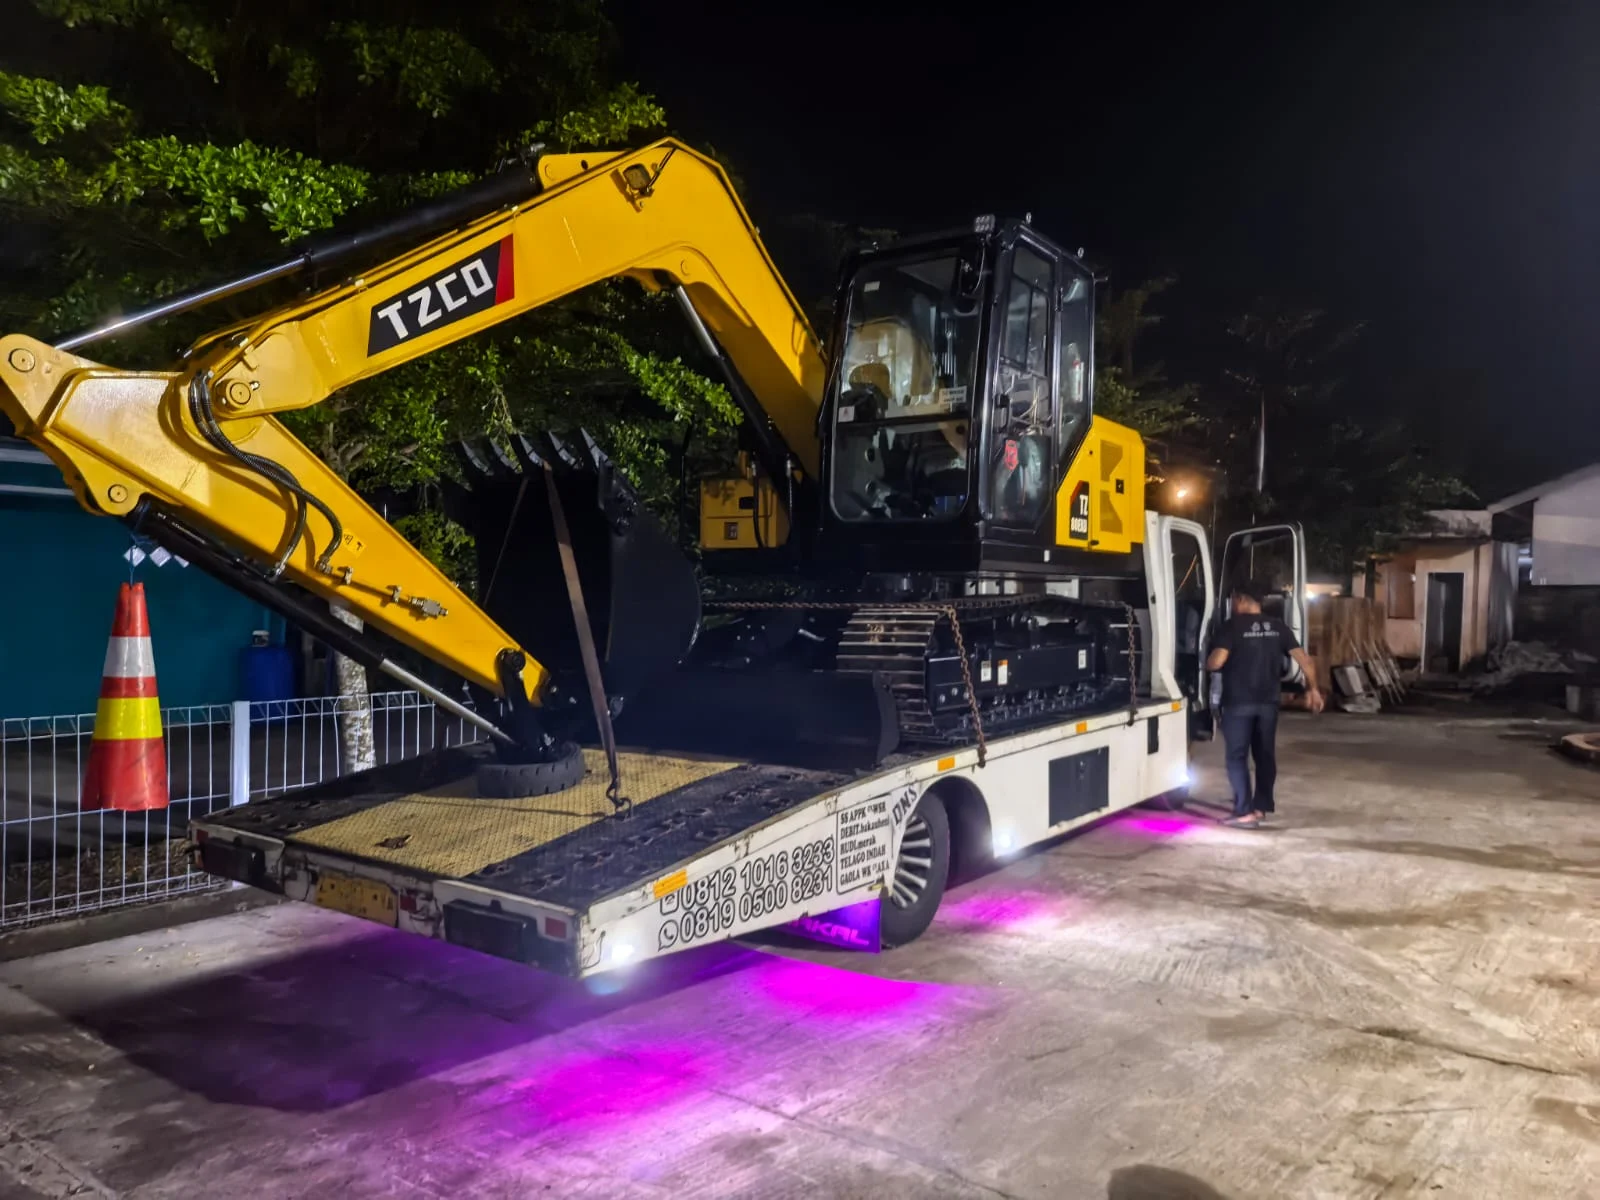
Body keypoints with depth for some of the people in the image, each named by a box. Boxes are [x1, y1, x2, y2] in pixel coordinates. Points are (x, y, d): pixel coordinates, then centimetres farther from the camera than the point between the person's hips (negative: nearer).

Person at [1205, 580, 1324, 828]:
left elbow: (1216, 661, -19)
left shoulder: (1233, 626, -10)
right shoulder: (1277, 627, 6)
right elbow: (1303, 658, 4)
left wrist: (1208, 665, 4)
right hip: (1268, 702, 5)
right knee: (1265, 754, 15)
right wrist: (1312, 688, 14)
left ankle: (1244, 813, -5)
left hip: (1238, 702, -5)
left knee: (1237, 756, 0)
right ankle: (1261, 807, 22)